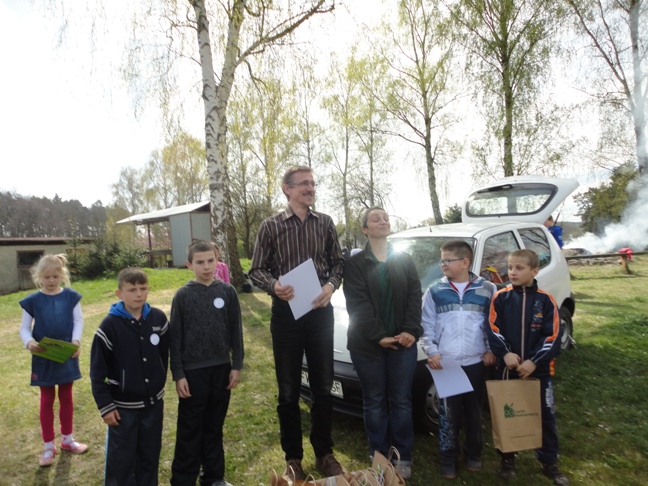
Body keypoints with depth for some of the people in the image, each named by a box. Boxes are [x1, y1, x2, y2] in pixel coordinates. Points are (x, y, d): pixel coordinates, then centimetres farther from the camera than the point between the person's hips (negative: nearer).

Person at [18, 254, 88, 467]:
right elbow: (24, 328, -4)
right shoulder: (33, 300, -5)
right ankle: (48, 446, 24)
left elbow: (78, 320, -4)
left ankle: (67, 439, 31)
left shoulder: (71, 296, -4)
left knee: (66, 397, 14)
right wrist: (29, 342, -24)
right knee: (47, 400, 11)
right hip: (43, 357, -1)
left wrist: (76, 340, -22)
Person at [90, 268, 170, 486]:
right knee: (121, 460, 10)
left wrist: (159, 386, 11)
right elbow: (97, 371, -9)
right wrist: (105, 406, -9)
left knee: (150, 456, 17)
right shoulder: (110, 325, -15)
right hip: (123, 406, -3)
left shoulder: (158, 318, -6)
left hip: (153, 402, 3)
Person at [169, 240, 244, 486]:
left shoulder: (227, 292, -1)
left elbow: (236, 331, 3)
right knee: (189, 430, 9)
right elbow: (175, 338, -4)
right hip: (193, 371, -2)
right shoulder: (183, 295, -6)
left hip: (221, 369, 2)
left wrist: (237, 366, 1)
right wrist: (178, 374, -6)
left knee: (214, 426, 15)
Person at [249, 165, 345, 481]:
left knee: (323, 388, 12)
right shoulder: (271, 226, -2)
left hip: (321, 312, 2)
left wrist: (331, 285, -12)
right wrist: (274, 285, -21)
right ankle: (293, 457, 27)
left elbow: (337, 262, 8)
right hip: (286, 313, -2)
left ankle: (324, 452, 31)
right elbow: (256, 270, -1)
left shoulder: (325, 223, 5)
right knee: (289, 391, 10)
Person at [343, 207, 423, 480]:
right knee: (375, 403, 10)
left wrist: (411, 330, -13)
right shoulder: (356, 263, 0)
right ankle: (379, 459, 24)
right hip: (368, 344, -2)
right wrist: (379, 336, -17)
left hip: (403, 342, 2)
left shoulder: (405, 260, 9)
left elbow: (415, 297, 0)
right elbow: (358, 304, -9)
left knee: (401, 401, 10)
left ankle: (403, 458, 24)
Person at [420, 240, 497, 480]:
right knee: (448, 414, 7)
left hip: (476, 362, 1)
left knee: (474, 411, 16)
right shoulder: (434, 291, -1)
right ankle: (448, 458, 26)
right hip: (445, 363, 0)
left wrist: (491, 350, -1)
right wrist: (432, 352, -9)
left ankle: (473, 454, 37)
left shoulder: (486, 289, 0)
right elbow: (427, 326, 1)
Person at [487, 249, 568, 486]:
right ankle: (507, 459, 30)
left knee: (545, 415, 12)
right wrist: (505, 353, -19)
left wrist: (534, 361, -15)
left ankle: (549, 463, 31)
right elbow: (493, 330, -4)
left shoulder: (545, 300, -4)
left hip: (538, 369, 0)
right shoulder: (501, 298, -3)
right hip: (507, 368, 0)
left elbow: (552, 337, -7)